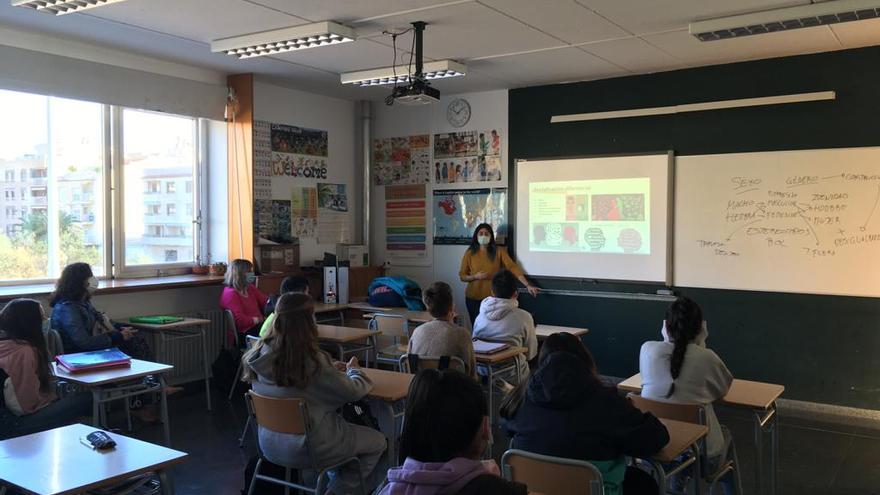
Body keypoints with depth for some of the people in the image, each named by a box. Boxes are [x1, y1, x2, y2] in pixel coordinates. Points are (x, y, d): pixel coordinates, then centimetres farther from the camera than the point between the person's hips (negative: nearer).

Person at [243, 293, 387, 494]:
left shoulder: (258, 355, -8)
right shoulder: (312, 361, -28)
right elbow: (354, 391, -16)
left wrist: (331, 369, 12)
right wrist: (353, 369, 5)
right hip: (308, 448, -7)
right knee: (378, 442, 15)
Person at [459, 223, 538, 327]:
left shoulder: (498, 251, -3)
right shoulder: (470, 253, -3)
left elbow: (513, 267, -9)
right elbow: (462, 276, 1)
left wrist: (527, 285, -17)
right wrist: (475, 277, -18)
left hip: (493, 298, 0)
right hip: (473, 299, 0)